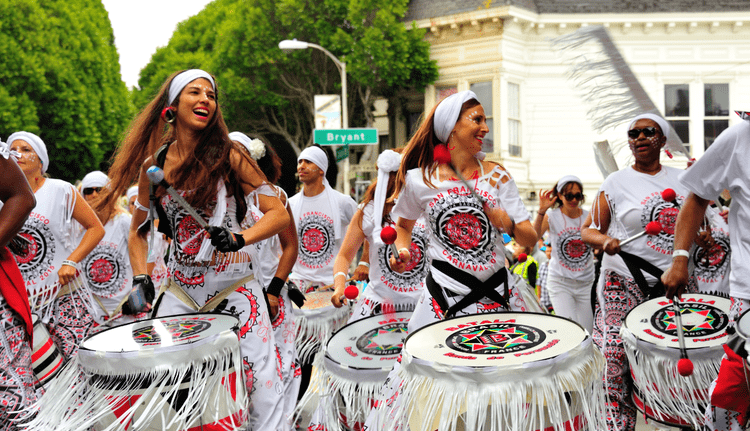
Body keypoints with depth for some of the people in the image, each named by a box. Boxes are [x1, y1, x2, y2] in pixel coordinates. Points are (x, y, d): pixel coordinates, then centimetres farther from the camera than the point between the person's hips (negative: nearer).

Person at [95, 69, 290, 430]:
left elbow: (279, 214, -6)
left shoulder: (228, 155, -4)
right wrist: (140, 277, 3)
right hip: (179, 288, 3)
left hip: (233, 285, -3)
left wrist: (239, 238, -21)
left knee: (260, 386, -8)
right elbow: (138, 228, 17)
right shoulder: (153, 164, 5)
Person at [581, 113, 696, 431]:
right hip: (626, 285, -3)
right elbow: (587, 230, 3)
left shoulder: (682, 179, 11)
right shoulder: (616, 183, 1)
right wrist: (605, 240, -17)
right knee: (617, 357, -8)